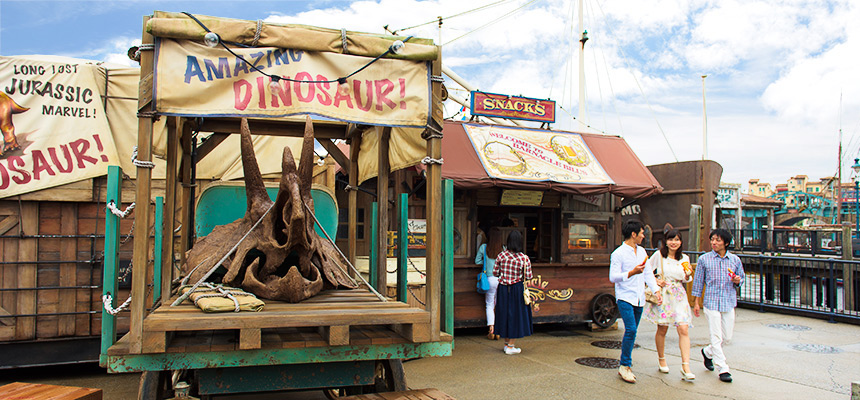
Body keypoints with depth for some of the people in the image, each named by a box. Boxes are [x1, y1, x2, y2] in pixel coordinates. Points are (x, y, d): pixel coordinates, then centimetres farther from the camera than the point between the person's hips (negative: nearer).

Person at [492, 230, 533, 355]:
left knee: (505, 314, 15)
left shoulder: (501, 255, -6)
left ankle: (506, 343, 28)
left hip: (503, 289, 3)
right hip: (517, 290, -3)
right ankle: (510, 347, 11)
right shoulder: (525, 258, -12)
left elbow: (495, 273, 0)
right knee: (516, 315, 8)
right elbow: (528, 278, -8)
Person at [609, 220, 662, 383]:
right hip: (625, 297, -7)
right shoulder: (618, 254, -9)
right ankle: (625, 366, -7)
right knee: (631, 330, -16)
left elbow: (648, 273, 17)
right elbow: (613, 277, -14)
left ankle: (625, 363, 20)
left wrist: (656, 289, 5)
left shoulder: (641, 251, 13)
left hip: (639, 298, 7)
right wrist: (632, 272, -26)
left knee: (632, 332, 9)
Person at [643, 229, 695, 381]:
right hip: (662, 295, -2)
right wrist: (655, 281, -8)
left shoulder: (684, 258, 8)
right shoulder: (659, 255, -2)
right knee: (662, 329, 6)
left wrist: (688, 275, -7)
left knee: (684, 330, -9)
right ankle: (661, 359, 28)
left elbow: (685, 280, 14)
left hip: (679, 297, 2)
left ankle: (685, 367, -10)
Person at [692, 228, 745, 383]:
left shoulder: (735, 260, 5)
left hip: (729, 303, 3)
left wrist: (738, 281, -9)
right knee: (716, 337, -5)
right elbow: (698, 280, 5)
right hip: (711, 302, -3)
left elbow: (742, 277, 16)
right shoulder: (704, 259, 0)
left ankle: (708, 352, 36)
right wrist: (696, 302, 4)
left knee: (727, 337, 10)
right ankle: (723, 369, 2)